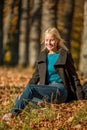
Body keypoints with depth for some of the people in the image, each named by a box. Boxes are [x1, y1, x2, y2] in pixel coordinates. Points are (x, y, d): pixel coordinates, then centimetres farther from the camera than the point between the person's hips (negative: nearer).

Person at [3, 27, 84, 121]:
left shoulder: (65, 54, 1)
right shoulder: (42, 55, 15)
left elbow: (73, 76, 2)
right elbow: (36, 76, 18)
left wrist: (80, 98, -3)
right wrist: (25, 93, 6)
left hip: (60, 90, -6)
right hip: (47, 89, 6)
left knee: (30, 88, -29)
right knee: (19, 99, -15)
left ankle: (13, 113, -33)